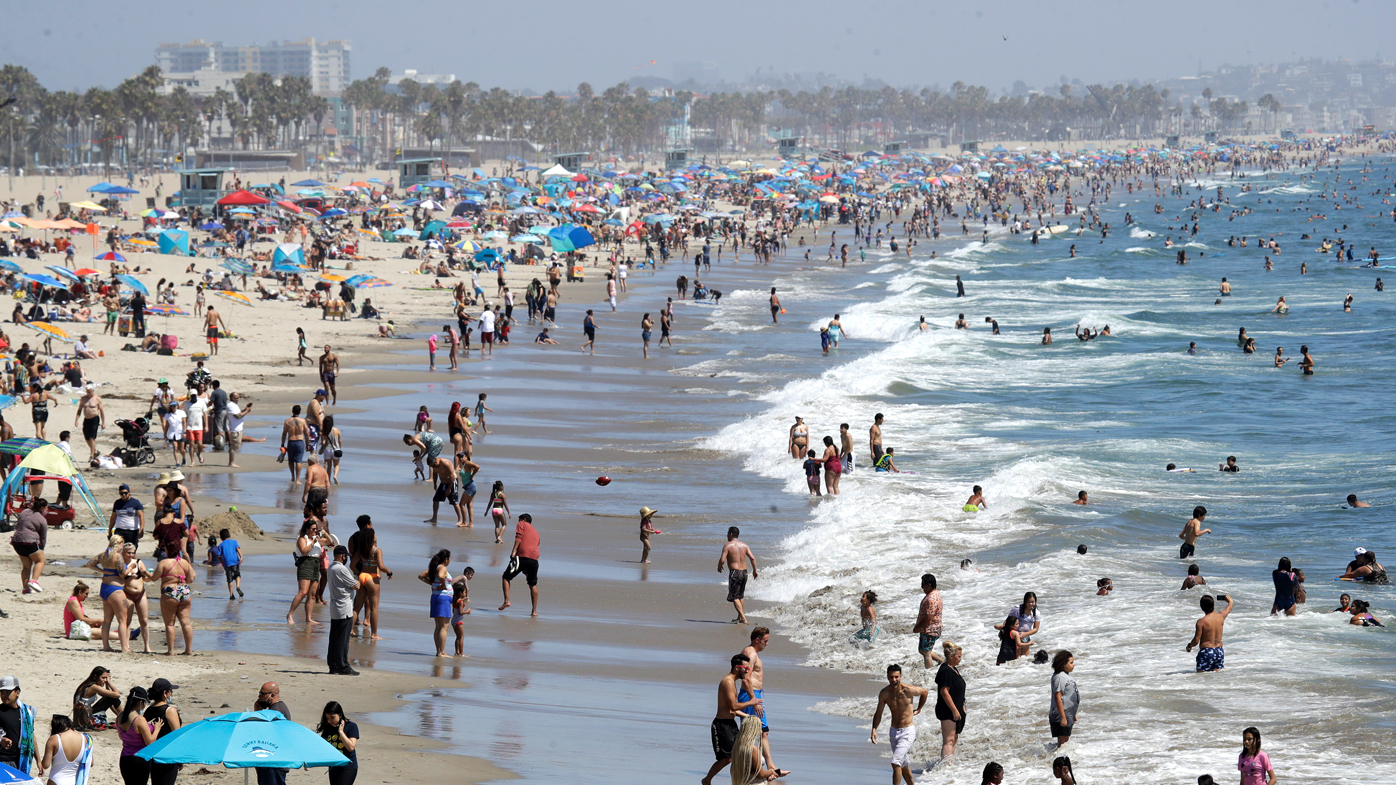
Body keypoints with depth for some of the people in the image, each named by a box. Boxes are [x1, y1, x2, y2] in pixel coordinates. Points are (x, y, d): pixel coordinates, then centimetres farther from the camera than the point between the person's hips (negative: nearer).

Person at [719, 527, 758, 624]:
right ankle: (740, 617, 28)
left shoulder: (728, 546, -8)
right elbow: (752, 558, 4)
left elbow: (722, 560, -15)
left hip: (734, 572, -6)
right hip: (744, 571, 6)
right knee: (741, 596, 21)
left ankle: (743, 619, -16)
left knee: (734, 597, -5)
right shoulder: (744, 545, 9)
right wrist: (754, 570, 13)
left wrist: (719, 567, 6)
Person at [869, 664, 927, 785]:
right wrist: (874, 729, -12)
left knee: (896, 763, -18)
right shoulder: (884, 693, -7)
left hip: (908, 731, -5)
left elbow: (925, 692, 5)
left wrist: (918, 709, 13)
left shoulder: (908, 690, -17)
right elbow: (878, 714, 2)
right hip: (894, 731, 5)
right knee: (903, 765, 16)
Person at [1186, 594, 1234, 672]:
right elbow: (1230, 607, 27)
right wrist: (1230, 600, 49)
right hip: (1219, 651, 6)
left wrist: (1189, 646, 11)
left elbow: (1196, 641, -11)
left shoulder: (1201, 622, -13)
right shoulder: (1221, 616, 2)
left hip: (1206, 652, -6)